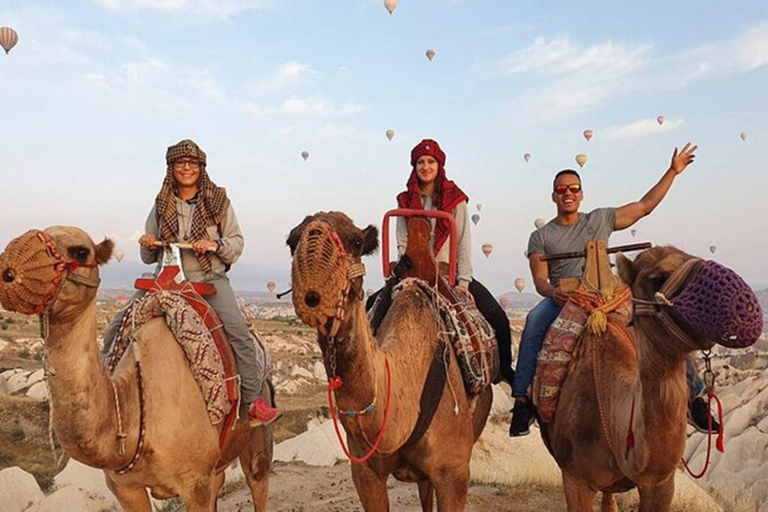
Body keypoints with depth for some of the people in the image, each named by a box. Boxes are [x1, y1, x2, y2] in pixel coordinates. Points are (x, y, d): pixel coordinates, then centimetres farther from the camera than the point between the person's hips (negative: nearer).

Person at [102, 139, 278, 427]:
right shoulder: (161, 206, 10)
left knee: (239, 332, -24)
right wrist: (147, 246, -6)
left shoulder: (219, 202, 5)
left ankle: (252, 401, -14)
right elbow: (150, 258, 17)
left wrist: (215, 245, -15)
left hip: (210, 279, -3)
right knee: (118, 325, -10)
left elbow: (237, 243, 5)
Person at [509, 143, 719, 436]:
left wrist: (673, 171, 15)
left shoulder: (600, 220, 17)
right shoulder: (540, 237, 11)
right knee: (535, 320, -36)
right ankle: (523, 399, -31)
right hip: (561, 298, -2)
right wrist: (552, 292, -22)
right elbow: (540, 280, 2)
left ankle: (692, 393, -7)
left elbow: (644, 206, 19)